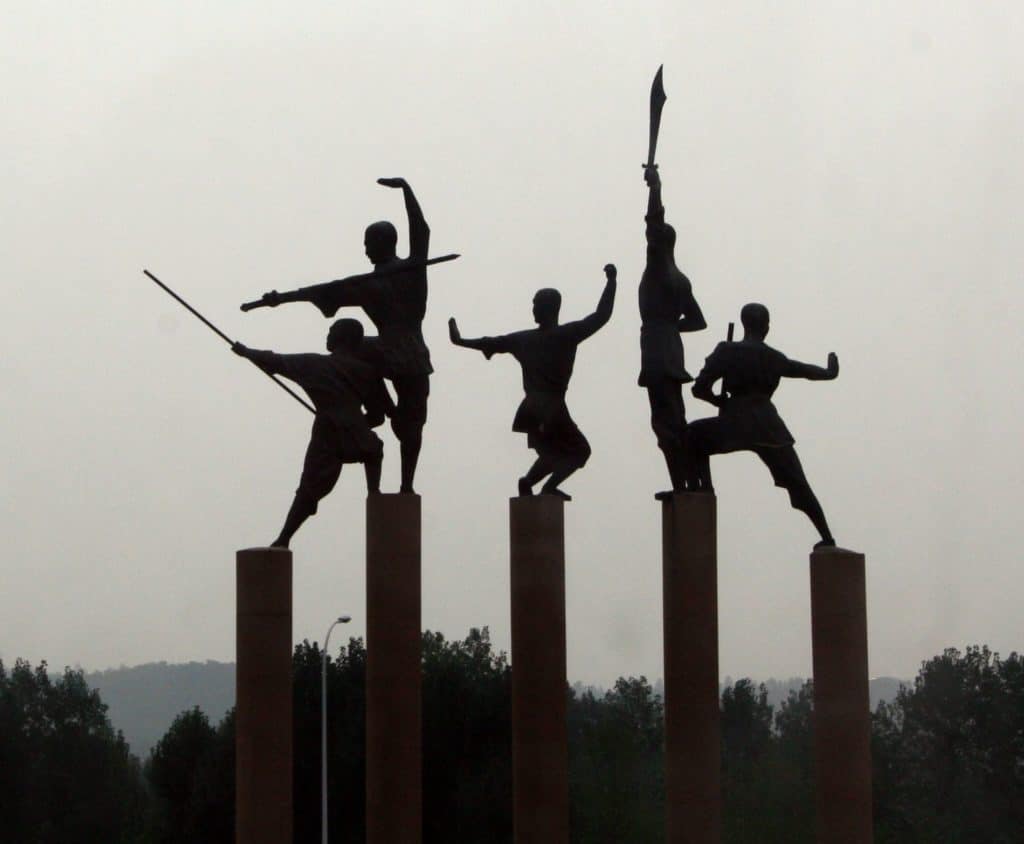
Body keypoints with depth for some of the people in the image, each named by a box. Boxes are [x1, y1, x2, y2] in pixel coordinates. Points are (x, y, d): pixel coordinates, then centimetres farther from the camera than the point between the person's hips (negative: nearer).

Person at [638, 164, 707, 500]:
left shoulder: (658, 266, -4)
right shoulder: (680, 279, 18)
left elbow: (655, 221, -13)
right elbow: (697, 321, 20)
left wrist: (655, 186, -4)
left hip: (657, 352, -9)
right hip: (670, 350, 9)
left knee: (665, 421, -11)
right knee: (674, 419, 12)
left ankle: (680, 483, -17)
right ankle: (690, 480, 10)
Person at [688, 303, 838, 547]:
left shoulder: (727, 352, 1)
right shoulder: (774, 358, 12)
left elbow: (699, 389, -5)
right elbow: (805, 371, 29)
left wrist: (719, 401, 15)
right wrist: (830, 371, 49)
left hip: (735, 424, -3)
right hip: (769, 426, 3)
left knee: (696, 435, 23)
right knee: (797, 484, 10)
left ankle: (705, 485, 4)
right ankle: (827, 537, 4)